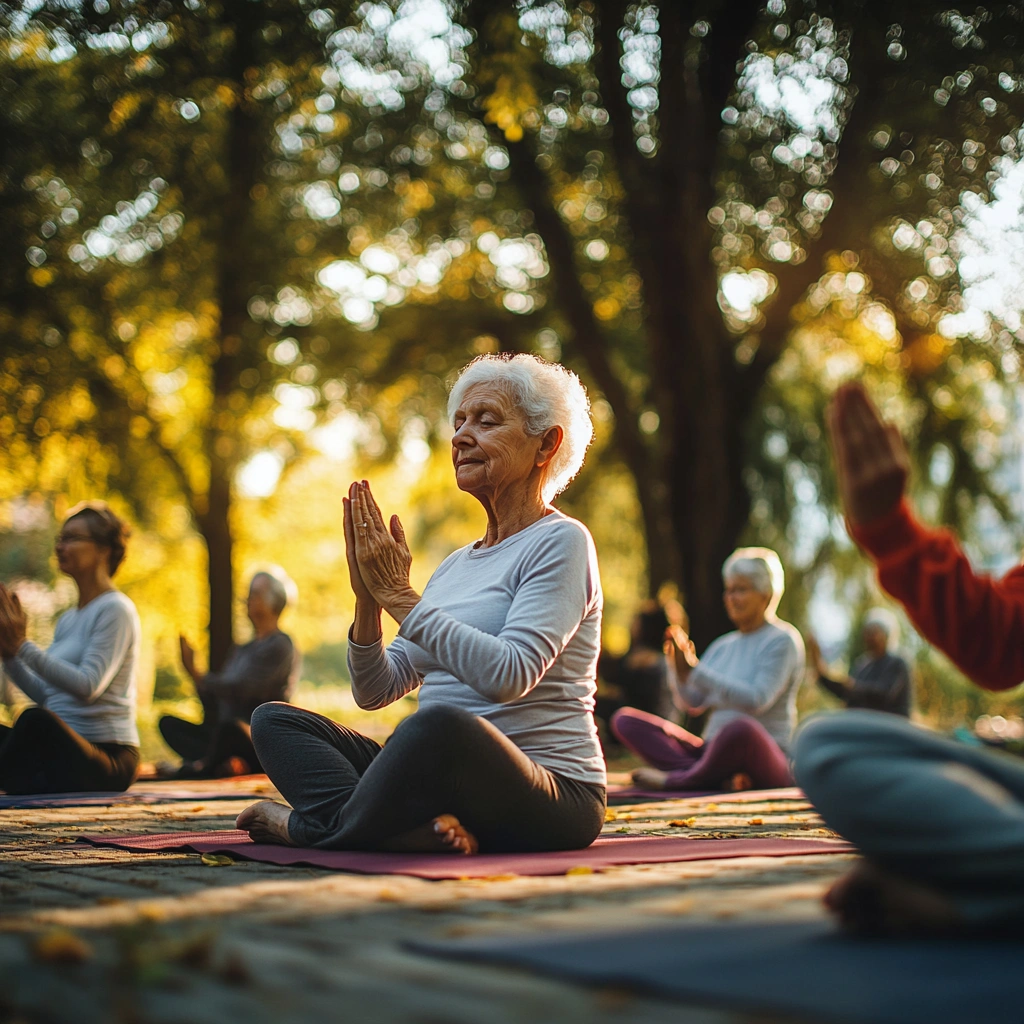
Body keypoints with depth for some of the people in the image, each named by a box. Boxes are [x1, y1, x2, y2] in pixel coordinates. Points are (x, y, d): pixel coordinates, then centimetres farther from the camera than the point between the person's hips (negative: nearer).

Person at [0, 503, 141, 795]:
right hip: (60, 753, 9)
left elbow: (88, 686, -19)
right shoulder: (68, 619, 19)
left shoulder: (116, 610, -7)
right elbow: (44, 694, 16)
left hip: (107, 761, -8)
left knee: (36, 719, -36)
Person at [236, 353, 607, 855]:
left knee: (441, 723, -40)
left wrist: (399, 594, -15)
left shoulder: (561, 542, -5)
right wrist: (369, 599, -3)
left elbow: (509, 674, -21)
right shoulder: (456, 565, 19)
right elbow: (374, 691, 15)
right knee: (274, 719, -1)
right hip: (451, 780, 8)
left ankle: (310, 824, -14)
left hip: (548, 800, -8)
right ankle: (414, 829, -25)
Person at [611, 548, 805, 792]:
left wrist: (694, 669, -19)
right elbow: (693, 703, 10)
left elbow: (756, 700, -18)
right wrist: (680, 669, -10)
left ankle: (672, 779, -18)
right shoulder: (723, 646, 18)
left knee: (741, 728, -44)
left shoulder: (782, 641, -2)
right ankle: (720, 777, -27)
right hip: (712, 751, 7)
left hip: (764, 761, -7)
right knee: (625, 719, -8)